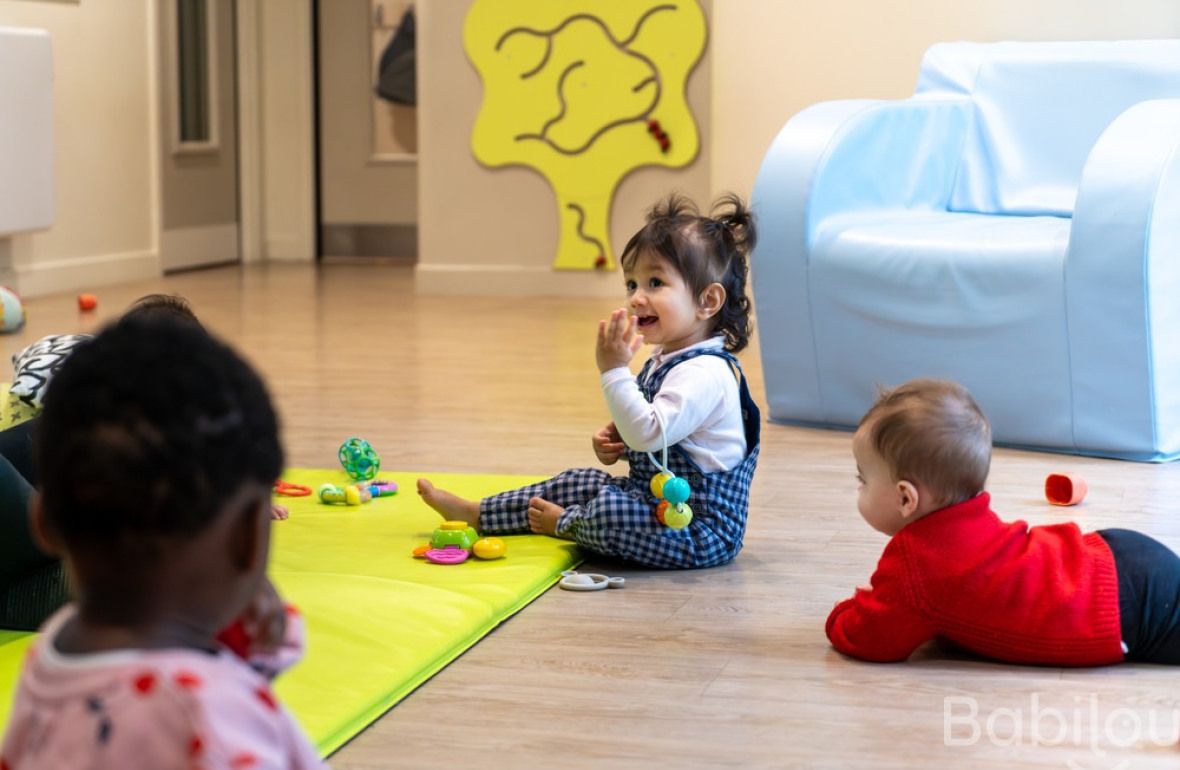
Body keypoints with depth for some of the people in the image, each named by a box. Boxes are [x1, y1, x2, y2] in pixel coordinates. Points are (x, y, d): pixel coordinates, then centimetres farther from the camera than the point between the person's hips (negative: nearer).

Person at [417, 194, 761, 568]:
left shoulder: (704, 372, -23)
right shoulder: (663, 361, 11)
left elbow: (649, 433, -34)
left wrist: (614, 370, -31)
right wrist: (617, 442, 6)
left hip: (701, 527, -11)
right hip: (652, 496, 11)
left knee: (608, 514, -30)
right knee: (577, 483, 16)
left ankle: (564, 524, 4)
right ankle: (474, 514, 27)